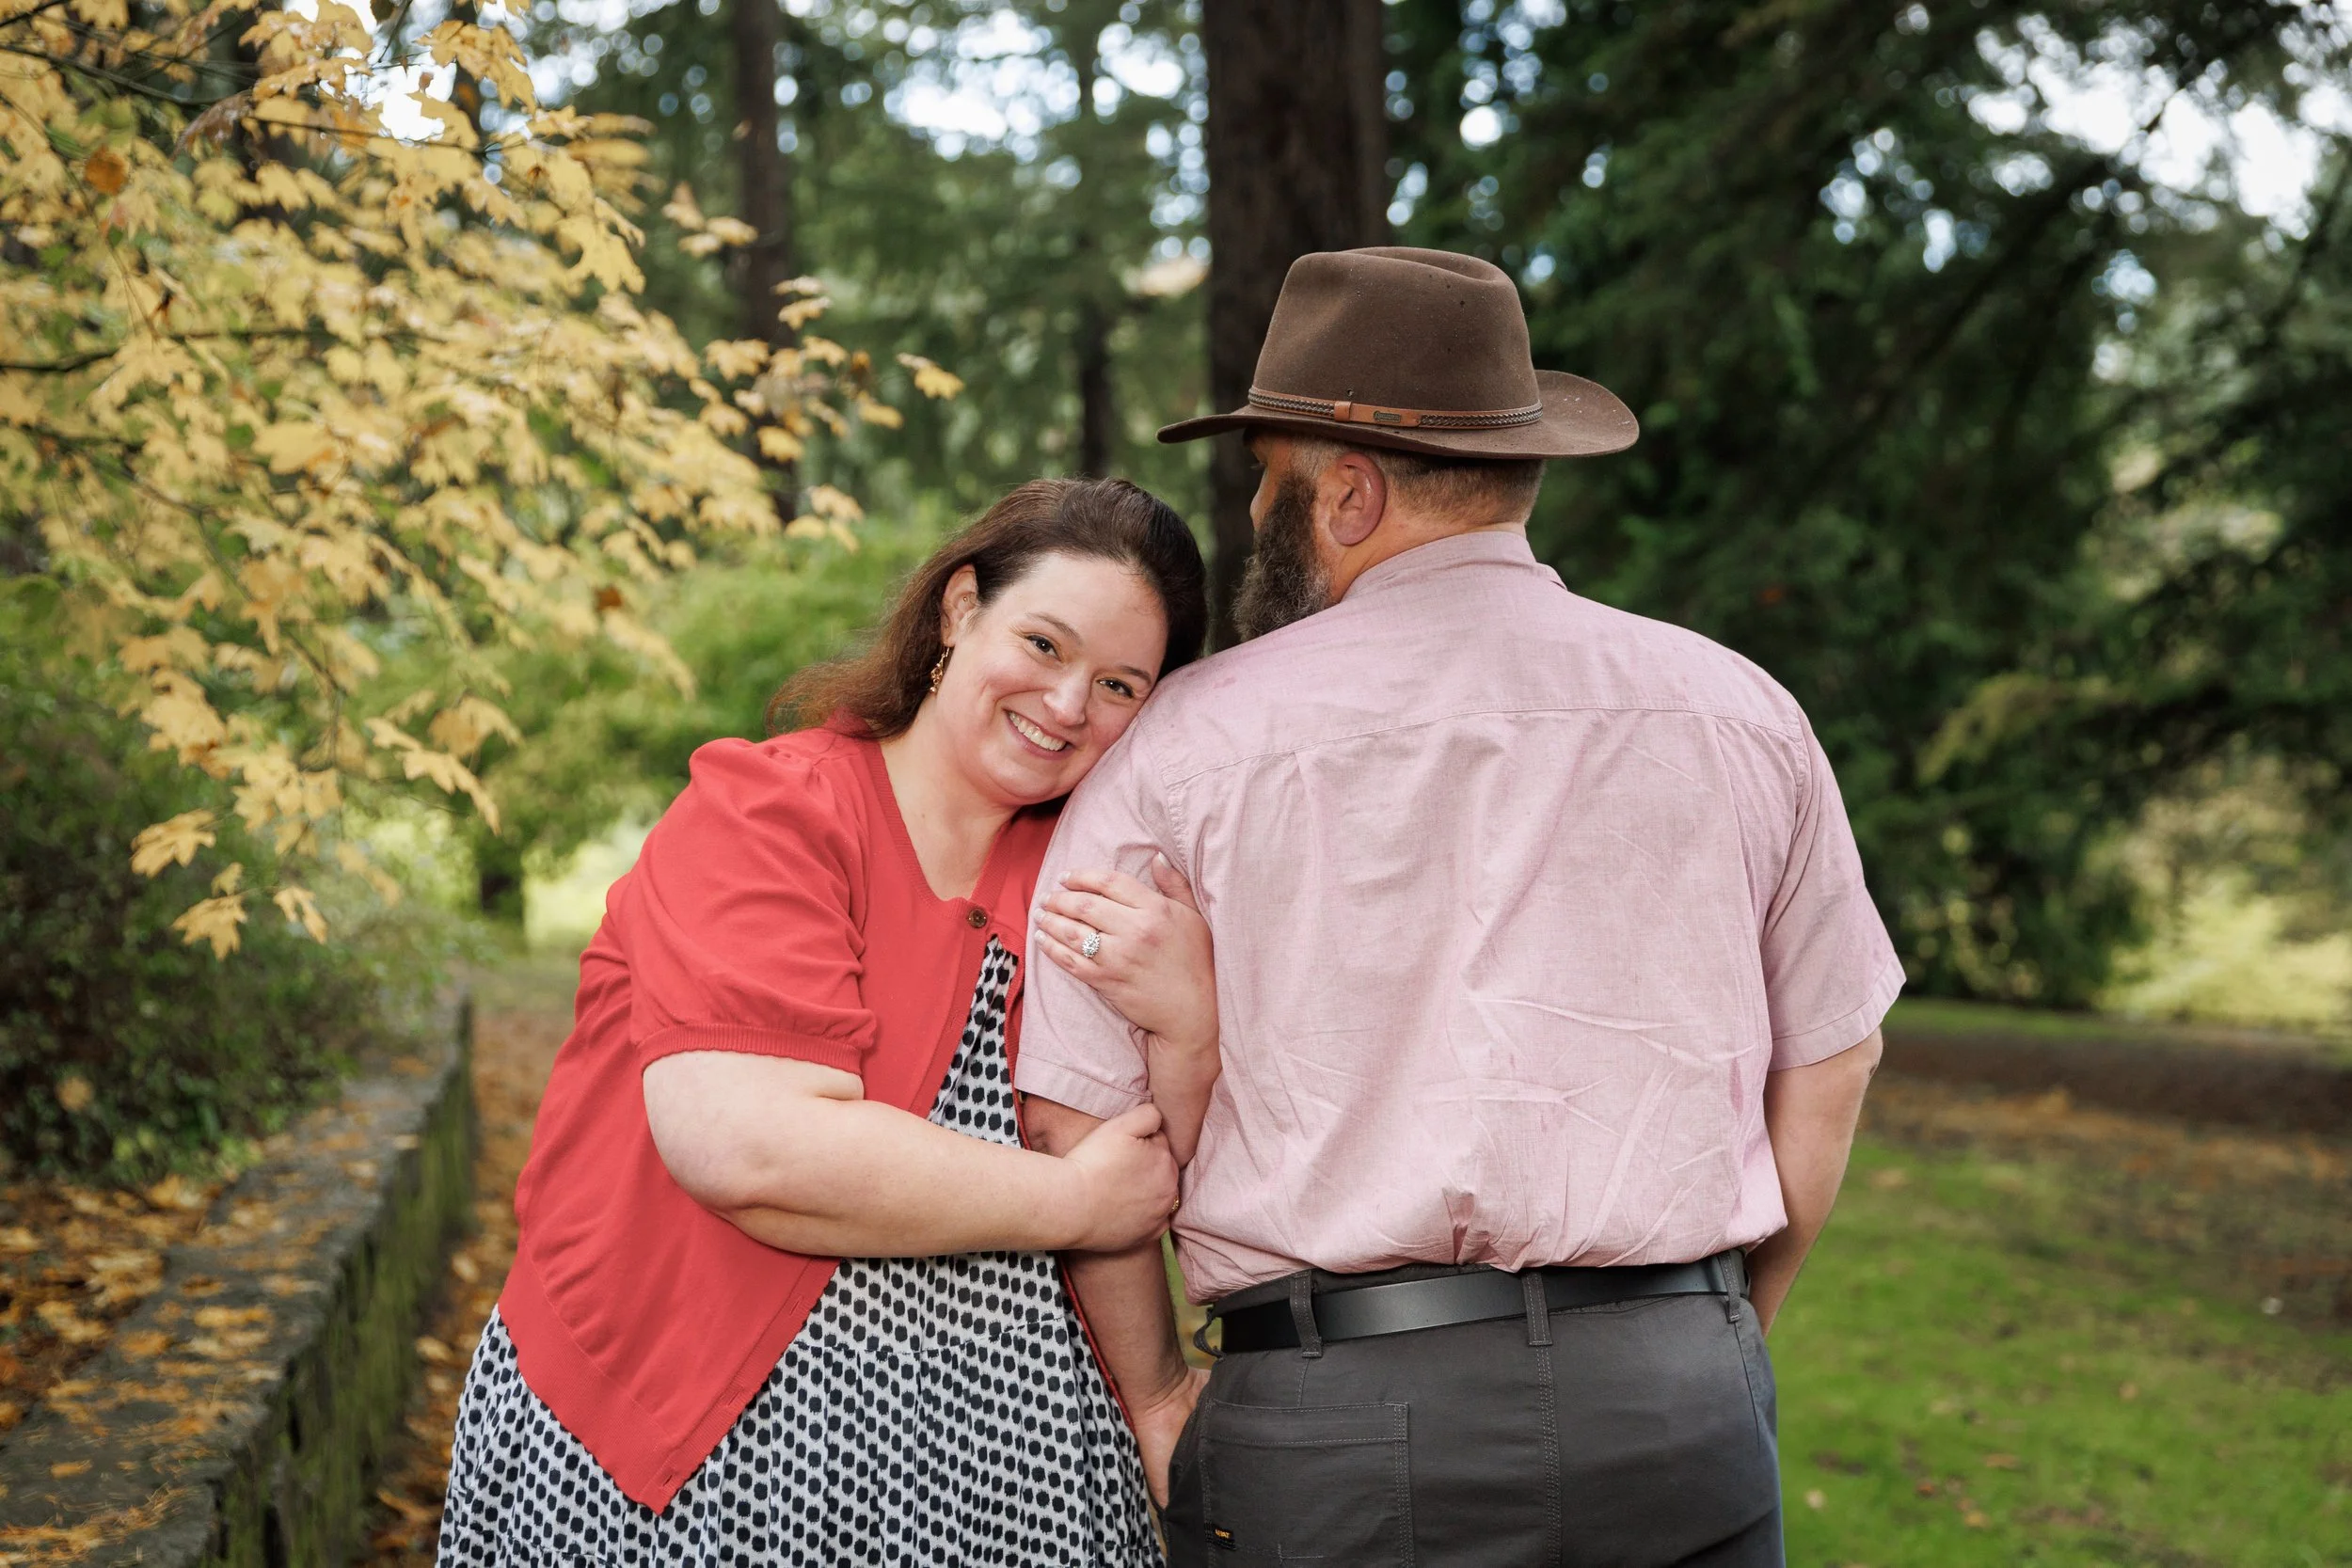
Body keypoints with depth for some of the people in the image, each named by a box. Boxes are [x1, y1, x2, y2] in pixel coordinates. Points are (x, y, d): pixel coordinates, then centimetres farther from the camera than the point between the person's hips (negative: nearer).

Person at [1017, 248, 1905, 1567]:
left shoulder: (1191, 742, -3)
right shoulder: (1738, 712, 5)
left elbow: (1078, 1120, -2)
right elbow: (1827, 1074, 11)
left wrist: (1154, 1403, 11)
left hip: (1332, 1431, -2)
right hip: (1687, 1421, 3)